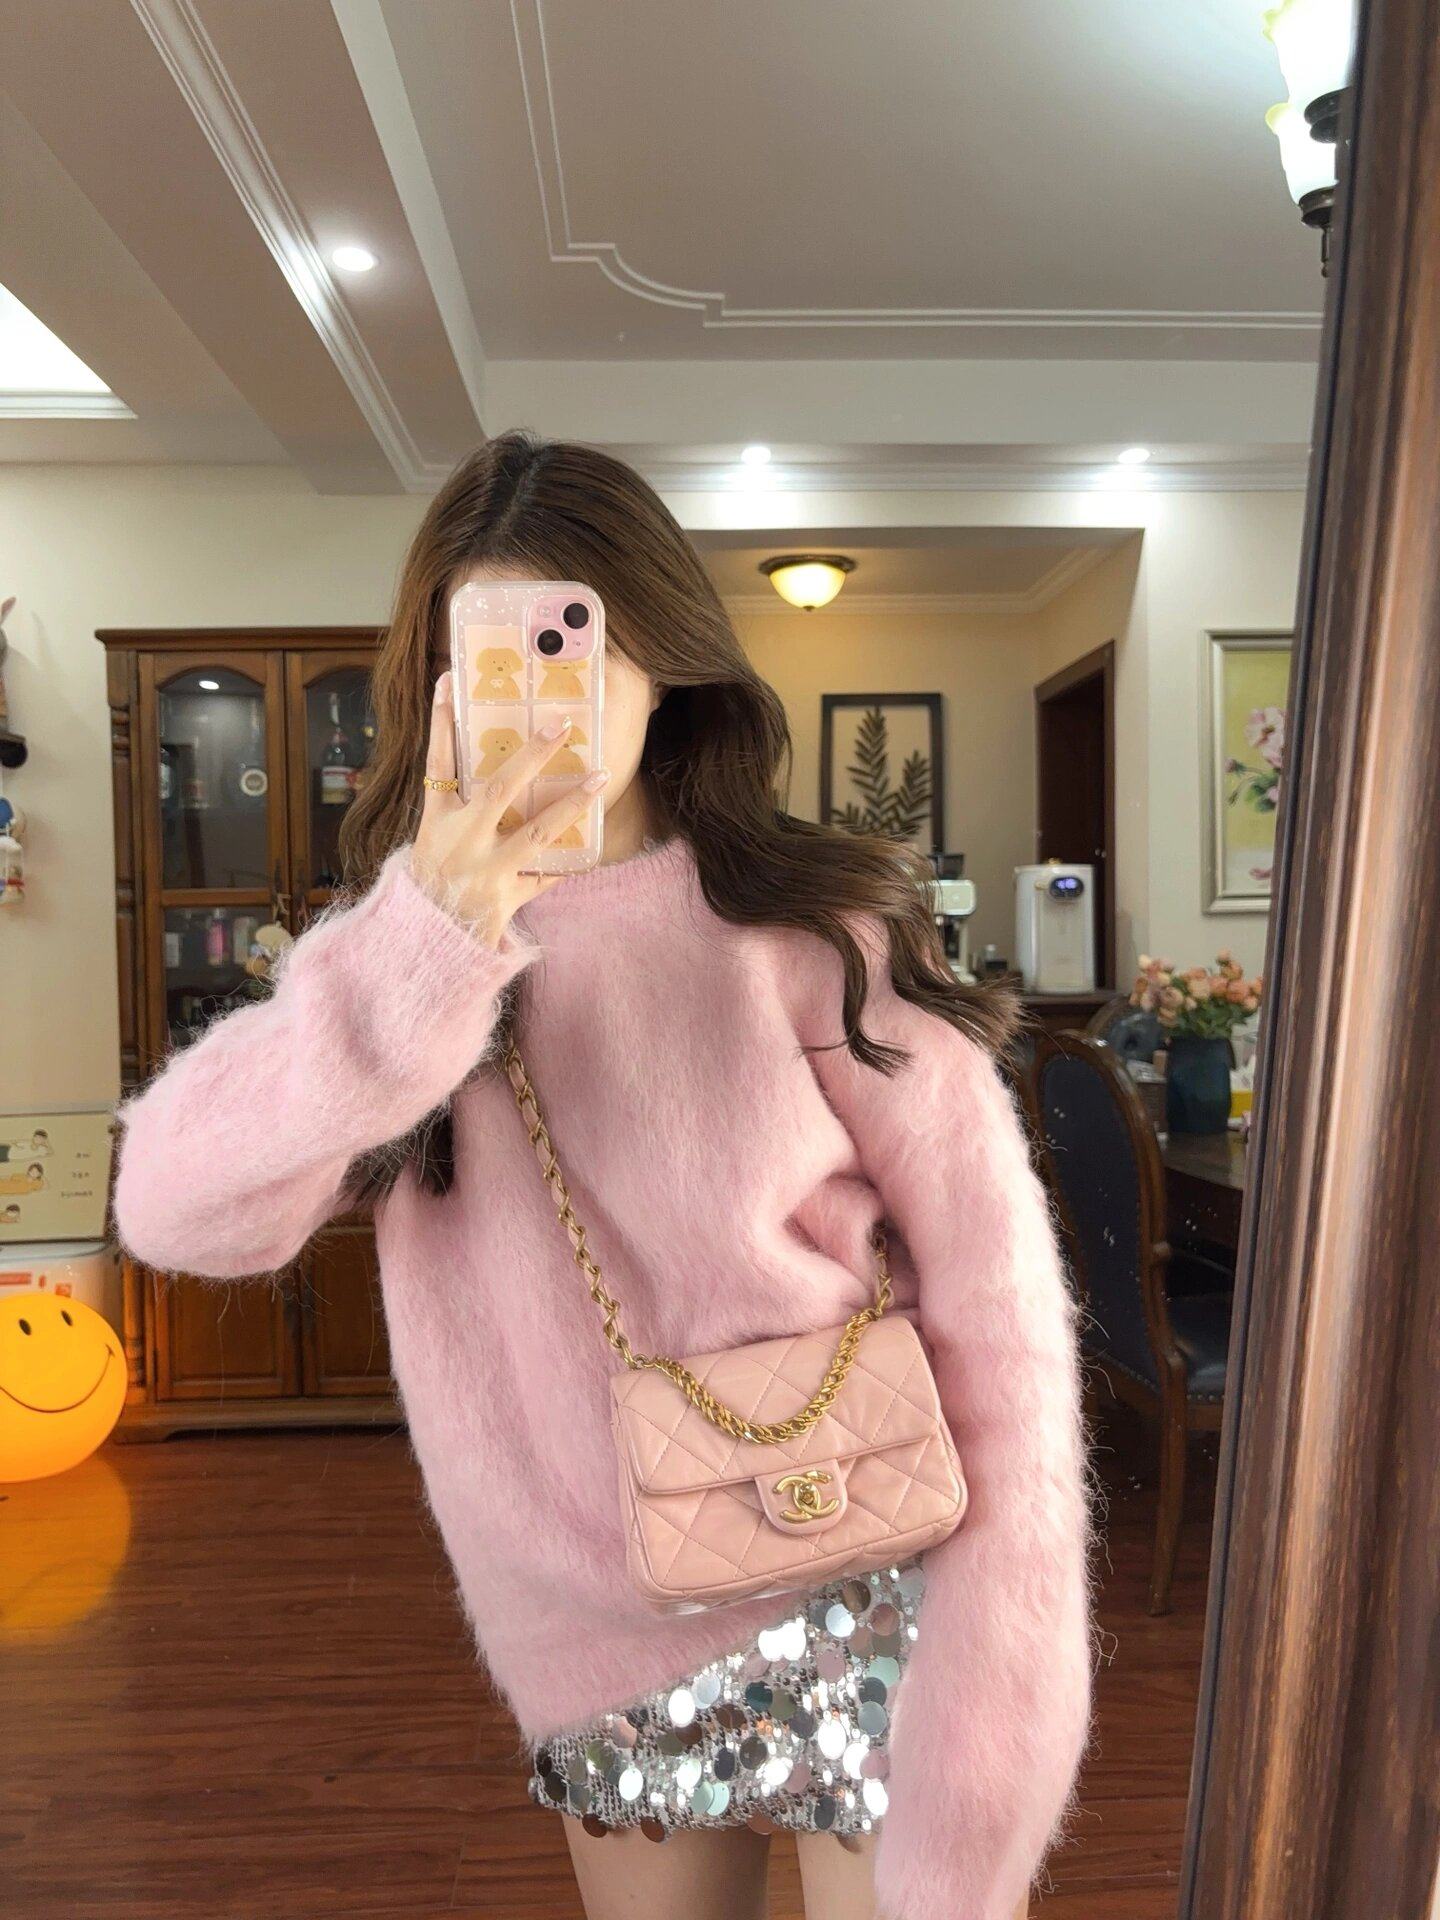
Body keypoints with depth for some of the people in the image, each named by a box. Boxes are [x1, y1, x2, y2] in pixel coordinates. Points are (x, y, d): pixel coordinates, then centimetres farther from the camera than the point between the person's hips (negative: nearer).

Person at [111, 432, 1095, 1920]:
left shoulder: (817, 930, -14)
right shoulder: (394, 946, -3)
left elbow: (991, 1312, -14)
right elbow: (174, 1214, -17)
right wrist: (424, 951, -32)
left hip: (870, 1609, -3)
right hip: (591, 1647, 4)